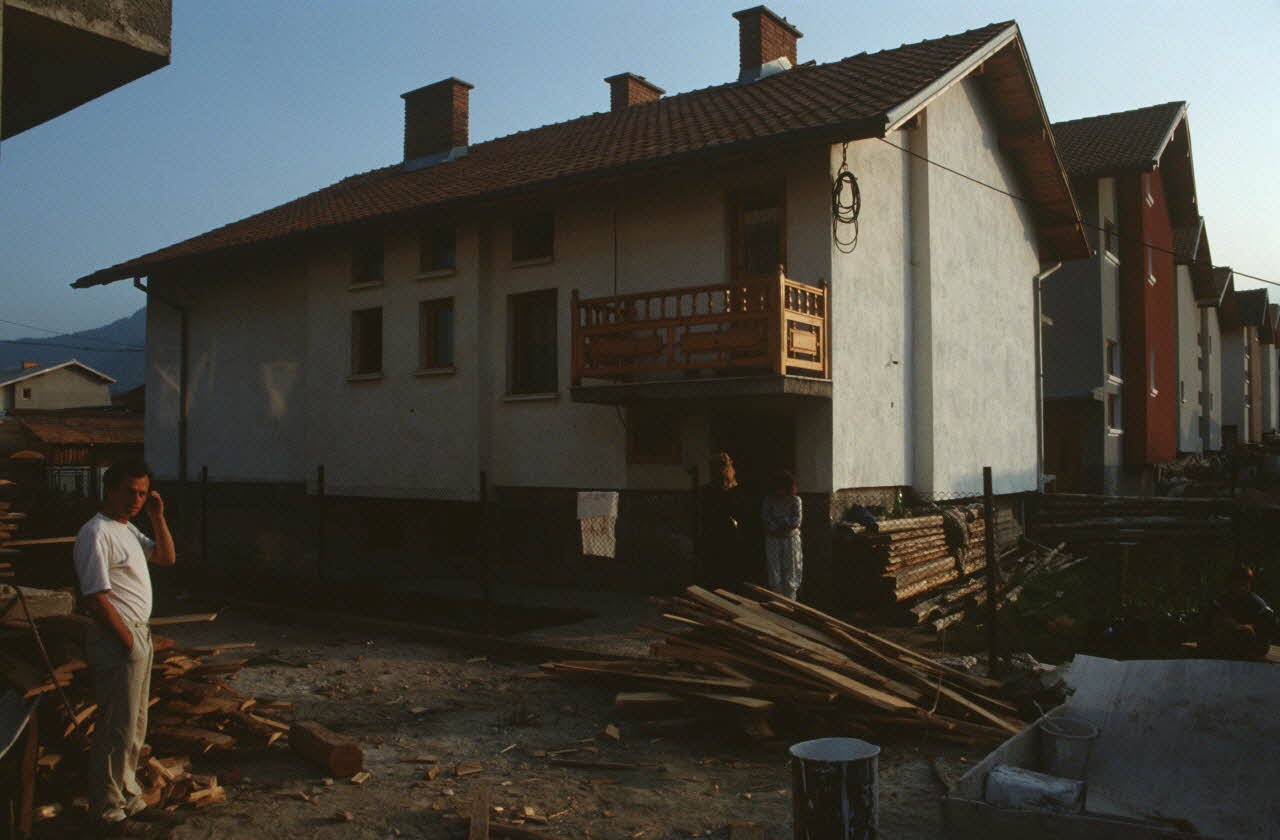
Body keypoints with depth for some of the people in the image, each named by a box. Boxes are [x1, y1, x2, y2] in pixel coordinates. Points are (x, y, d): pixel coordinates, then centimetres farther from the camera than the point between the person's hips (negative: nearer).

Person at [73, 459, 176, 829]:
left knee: (135, 726, 19)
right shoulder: (96, 534, -18)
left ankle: (127, 794, 32)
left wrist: (158, 517, 5)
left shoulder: (127, 528, 12)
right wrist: (129, 642, -17)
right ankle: (108, 809, 11)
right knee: (117, 729, -1)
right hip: (115, 640, -10)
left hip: (138, 635, 10)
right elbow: (96, 597, -21)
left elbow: (166, 558, 19)